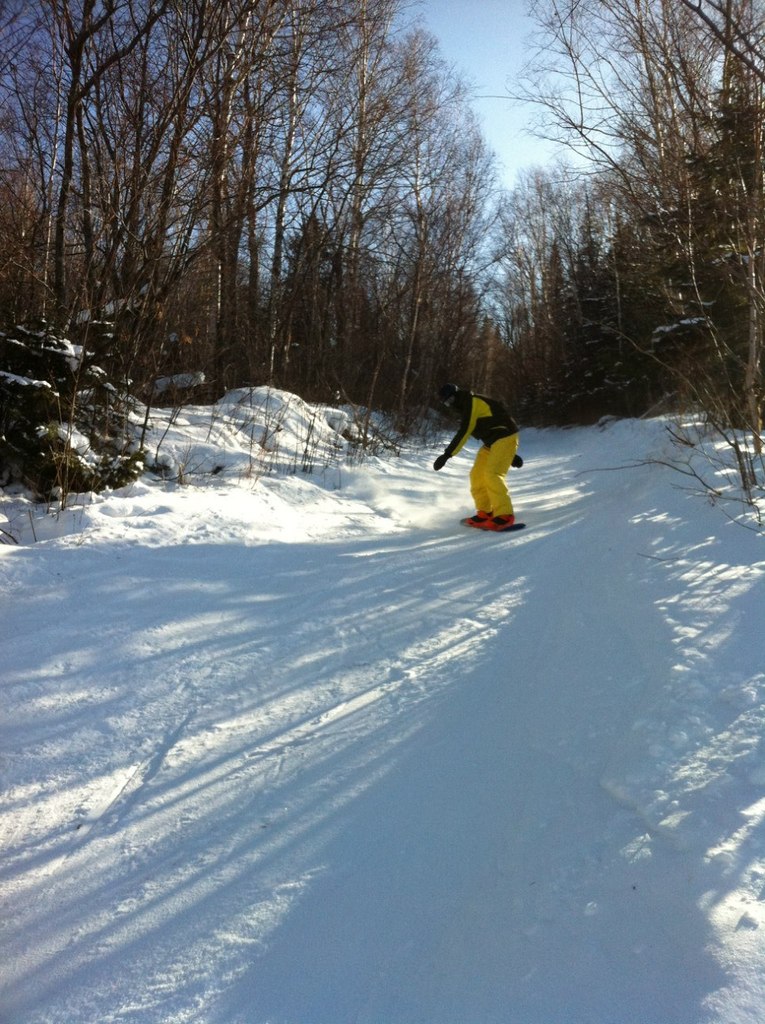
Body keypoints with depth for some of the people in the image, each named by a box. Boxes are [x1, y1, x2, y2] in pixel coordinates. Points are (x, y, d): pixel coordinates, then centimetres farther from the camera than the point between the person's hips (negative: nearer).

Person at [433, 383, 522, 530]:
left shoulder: (472, 403, -12)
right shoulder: (467, 409, 18)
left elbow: (463, 433, -21)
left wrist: (447, 455, -24)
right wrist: (511, 453, 21)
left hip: (505, 437, -10)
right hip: (491, 442, 10)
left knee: (493, 474, -20)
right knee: (477, 475, 5)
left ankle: (504, 515, -19)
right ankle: (485, 513, 11)